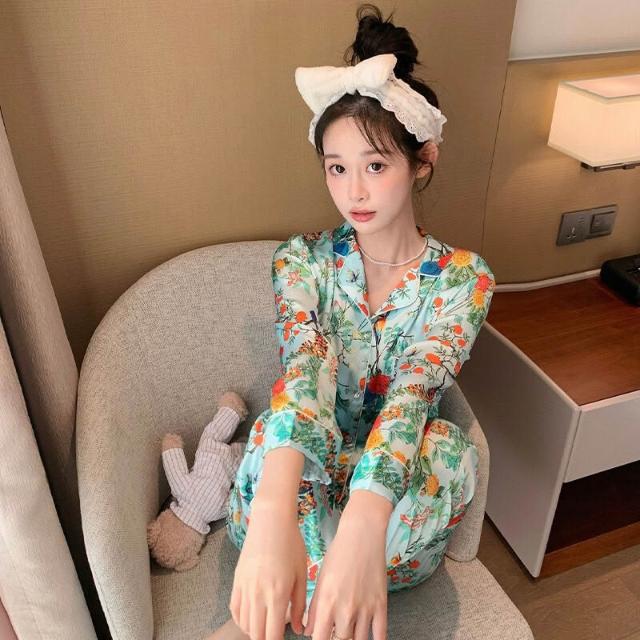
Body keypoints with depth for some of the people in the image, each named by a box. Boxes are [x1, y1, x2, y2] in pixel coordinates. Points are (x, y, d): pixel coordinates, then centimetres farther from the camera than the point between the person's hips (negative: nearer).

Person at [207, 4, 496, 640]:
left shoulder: (463, 278, -10)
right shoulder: (301, 258, -8)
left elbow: (414, 390, -29)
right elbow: (301, 369, -28)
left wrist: (362, 529, -47)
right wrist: (274, 516, -46)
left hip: (394, 512, 1)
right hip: (303, 491, 0)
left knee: (449, 446, -34)